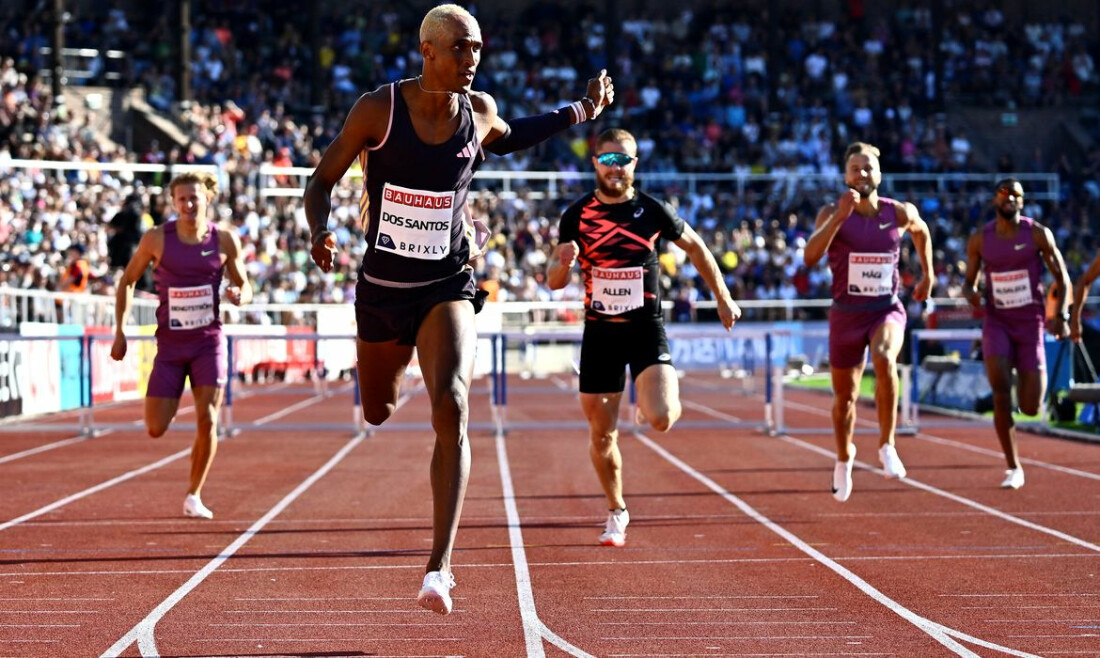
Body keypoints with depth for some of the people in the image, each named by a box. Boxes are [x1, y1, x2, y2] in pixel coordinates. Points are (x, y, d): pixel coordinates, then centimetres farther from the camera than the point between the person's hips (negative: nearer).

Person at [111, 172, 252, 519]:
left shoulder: (225, 240, -3)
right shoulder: (157, 238, -6)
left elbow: (245, 286, 8)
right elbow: (127, 281, 5)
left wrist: (239, 295, -17)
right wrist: (120, 331, -1)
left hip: (209, 342, 0)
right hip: (170, 344, 0)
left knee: (207, 419, -13)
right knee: (156, 429, -3)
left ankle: (193, 496, 5)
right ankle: (170, 400, 36)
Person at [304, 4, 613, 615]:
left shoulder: (479, 110, -4)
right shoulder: (379, 108, -13)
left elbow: (507, 138, 22)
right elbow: (323, 181, -5)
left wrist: (578, 112, 15)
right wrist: (321, 231, -25)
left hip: (446, 288, 0)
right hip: (381, 288, 0)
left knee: (452, 406, -24)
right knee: (378, 414, 19)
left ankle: (439, 568, -27)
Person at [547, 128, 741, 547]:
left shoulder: (653, 211, -3)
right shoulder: (577, 216, -1)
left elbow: (696, 248, 13)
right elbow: (554, 282, 2)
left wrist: (723, 299, 15)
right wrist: (563, 264, -21)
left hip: (646, 329, -1)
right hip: (600, 334, 1)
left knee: (660, 419, -21)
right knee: (602, 435, 4)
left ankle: (669, 398, 17)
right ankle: (616, 513, 27)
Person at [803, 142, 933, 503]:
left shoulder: (900, 213, -2)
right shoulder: (833, 213, -8)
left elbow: (921, 232, 23)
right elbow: (810, 257, -25)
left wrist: (927, 275, 24)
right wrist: (840, 216, -33)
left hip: (887, 310, -1)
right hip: (846, 314, 1)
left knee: (884, 359, -35)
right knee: (845, 398, 13)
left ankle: (887, 444, -22)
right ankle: (844, 458, 43)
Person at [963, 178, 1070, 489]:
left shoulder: (1038, 234, -4)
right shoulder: (979, 239, 1)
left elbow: (1062, 277, 2)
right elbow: (969, 281, 11)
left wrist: (1061, 315, -11)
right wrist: (971, 295, -13)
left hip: (1030, 323, -1)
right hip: (996, 322, 1)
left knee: (1030, 408, -4)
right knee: (1000, 390, -23)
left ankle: (1033, 379, 36)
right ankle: (1013, 467, -12)